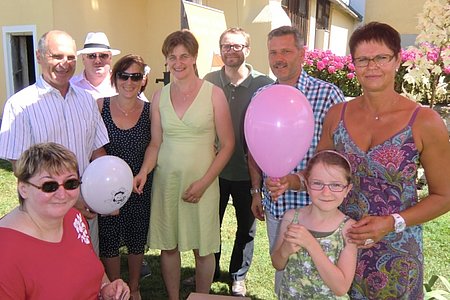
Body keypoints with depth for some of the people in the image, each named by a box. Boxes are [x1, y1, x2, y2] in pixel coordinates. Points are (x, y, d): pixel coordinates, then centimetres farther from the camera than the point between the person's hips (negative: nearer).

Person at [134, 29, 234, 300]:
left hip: (202, 182, -2)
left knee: (203, 248, 8)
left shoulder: (214, 94, -5)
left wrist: (204, 182, -12)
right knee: (168, 245, 11)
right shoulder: (160, 97, 5)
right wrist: (144, 171, -8)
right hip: (166, 182, 3)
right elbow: (156, 143, 10)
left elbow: (227, 145, -5)